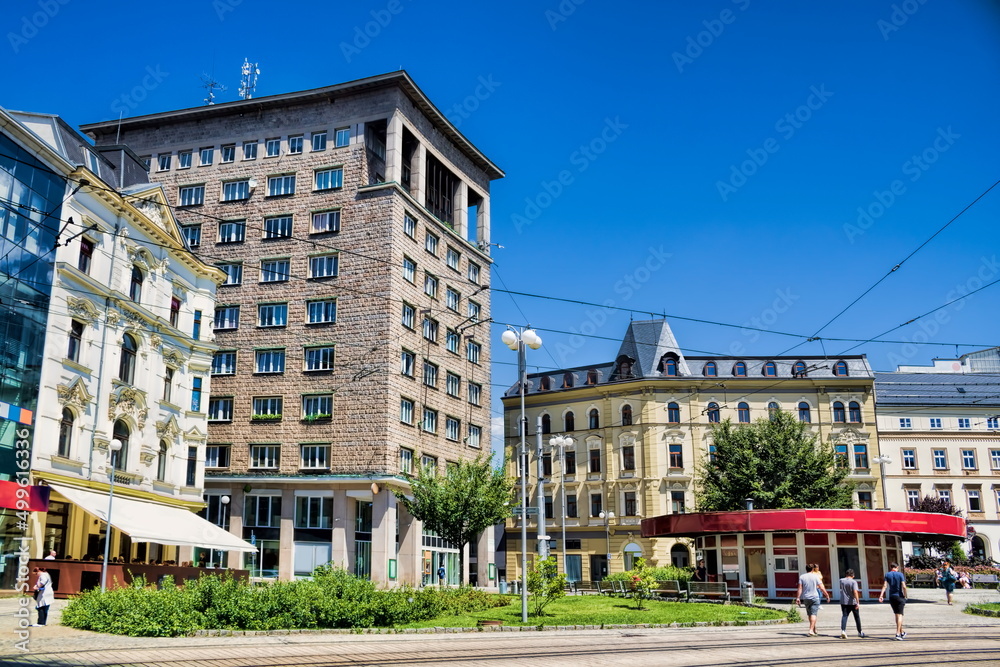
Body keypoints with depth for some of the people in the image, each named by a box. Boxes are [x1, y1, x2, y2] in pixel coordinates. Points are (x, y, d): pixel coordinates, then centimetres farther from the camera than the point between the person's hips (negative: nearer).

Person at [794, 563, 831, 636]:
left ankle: (814, 629, 29)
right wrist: (827, 595, 5)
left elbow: (800, 588, -5)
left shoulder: (802, 577, 1)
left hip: (805, 598, 3)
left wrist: (798, 598, -4)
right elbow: (822, 588, -4)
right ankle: (811, 630, -17)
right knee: (814, 614, -5)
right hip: (814, 597, -3)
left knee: (809, 614, 16)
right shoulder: (815, 576, -4)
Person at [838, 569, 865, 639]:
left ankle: (843, 630, -29)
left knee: (844, 616, -6)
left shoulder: (841, 581, 3)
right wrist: (858, 602, -27)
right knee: (857, 617, 16)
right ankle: (860, 632, 30)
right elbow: (855, 592, -23)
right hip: (853, 602, -2)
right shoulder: (853, 582, -10)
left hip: (844, 602, 2)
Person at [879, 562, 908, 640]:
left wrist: (881, 595, -11)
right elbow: (904, 586, -12)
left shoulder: (887, 575, 3)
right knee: (899, 615, -4)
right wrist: (905, 596, -1)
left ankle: (902, 633, 28)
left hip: (891, 597, 4)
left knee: (897, 615, 16)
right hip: (899, 596, -3)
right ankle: (898, 634, -15)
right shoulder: (900, 574, -5)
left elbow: (885, 586, -7)